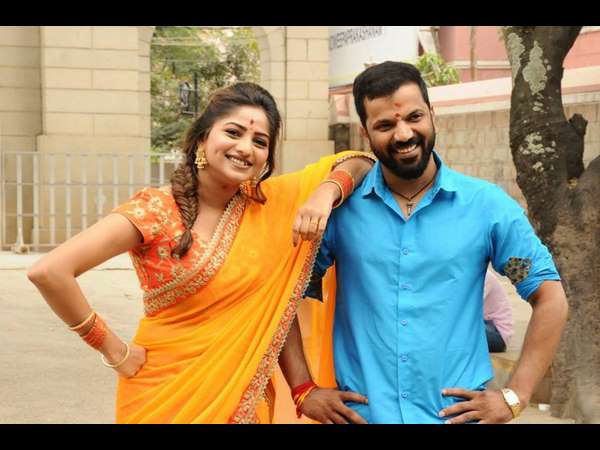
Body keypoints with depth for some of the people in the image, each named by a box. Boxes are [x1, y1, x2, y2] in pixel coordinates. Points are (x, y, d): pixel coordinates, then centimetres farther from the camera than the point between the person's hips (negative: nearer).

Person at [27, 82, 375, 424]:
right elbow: (49, 271, -23)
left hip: (246, 400, 5)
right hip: (166, 400, -4)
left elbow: (358, 163, 8)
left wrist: (325, 193, -14)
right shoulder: (157, 210, -16)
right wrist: (115, 351, -15)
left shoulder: (268, 206, -1)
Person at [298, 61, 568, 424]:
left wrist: (514, 397, -5)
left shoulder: (487, 205, -5)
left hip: (458, 415, 0)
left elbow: (550, 299, 0)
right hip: (360, 412, 1)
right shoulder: (340, 206, -4)